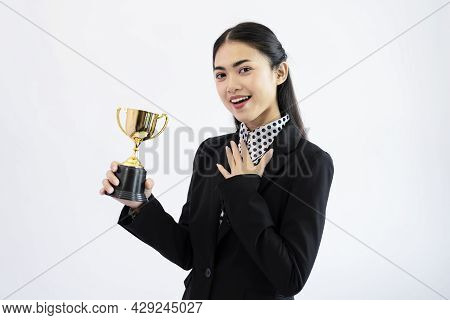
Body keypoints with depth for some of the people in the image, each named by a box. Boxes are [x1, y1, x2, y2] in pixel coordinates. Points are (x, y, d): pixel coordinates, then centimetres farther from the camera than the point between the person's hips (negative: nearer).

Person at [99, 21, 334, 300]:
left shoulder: (311, 161, -18)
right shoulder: (211, 151, -3)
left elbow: (293, 279, -22)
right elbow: (188, 253, -3)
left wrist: (243, 192, -21)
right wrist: (140, 205, -16)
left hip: (261, 299, -4)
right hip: (198, 297, 4)